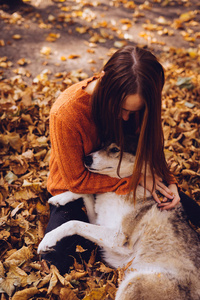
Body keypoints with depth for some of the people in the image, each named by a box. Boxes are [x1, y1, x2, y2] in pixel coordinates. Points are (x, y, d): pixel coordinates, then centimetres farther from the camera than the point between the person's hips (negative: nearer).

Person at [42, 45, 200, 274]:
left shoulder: (138, 103, -20)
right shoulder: (65, 113, -34)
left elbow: (150, 146, -2)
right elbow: (76, 180, -24)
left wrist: (168, 182, -20)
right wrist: (136, 180, -27)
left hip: (126, 176, 4)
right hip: (76, 189, -3)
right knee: (56, 260, -21)